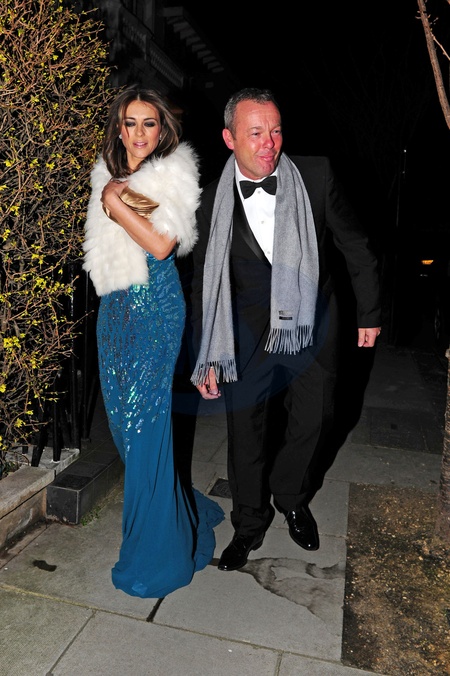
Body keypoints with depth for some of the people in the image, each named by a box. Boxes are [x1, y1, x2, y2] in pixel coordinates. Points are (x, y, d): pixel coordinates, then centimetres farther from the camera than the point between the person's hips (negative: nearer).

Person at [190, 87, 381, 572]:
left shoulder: (316, 177, -7)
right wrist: (206, 358, 1)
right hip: (248, 338, 0)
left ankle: (292, 500, 44)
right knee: (246, 433, 9)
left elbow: (357, 249, 2)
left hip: (312, 329, 1)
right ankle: (249, 524, 35)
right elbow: (204, 284, 1)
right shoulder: (211, 203, -6)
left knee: (312, 423, 13)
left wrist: (369, 313, 4)